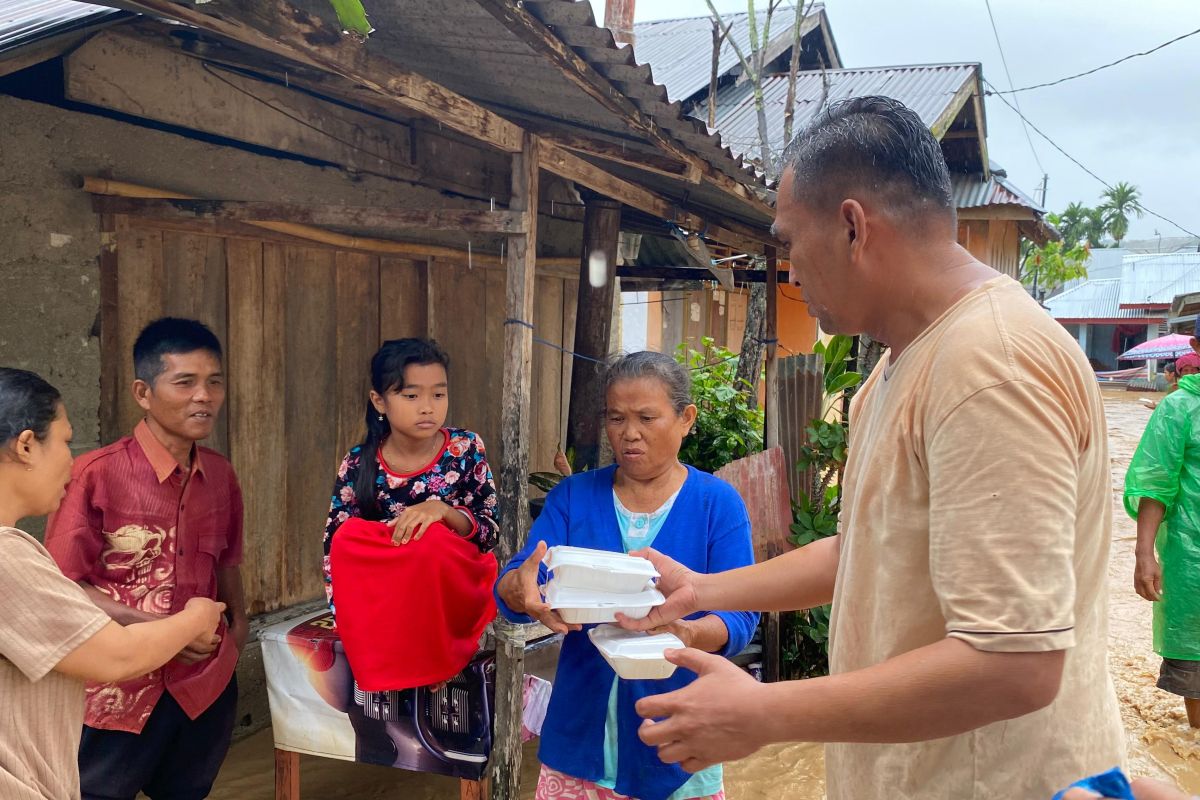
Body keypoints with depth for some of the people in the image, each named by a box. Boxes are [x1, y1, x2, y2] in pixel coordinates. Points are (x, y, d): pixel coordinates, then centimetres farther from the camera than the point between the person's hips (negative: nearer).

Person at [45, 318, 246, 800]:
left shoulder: (221, 476, 1)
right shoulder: (96, 475, -14)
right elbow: (63, 586, -12)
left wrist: (236, 626, 2)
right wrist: (157, 627, -19)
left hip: (207, 687, 5)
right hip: (121, 690, -4)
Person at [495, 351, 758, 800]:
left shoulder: (718, 503, -5)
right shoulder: (573, 496, 1)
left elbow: (740, 617, -12)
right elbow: (510, 587, -8)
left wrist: (687, 635, -33)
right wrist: (522, 592, -32)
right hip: (580, 729, 2)